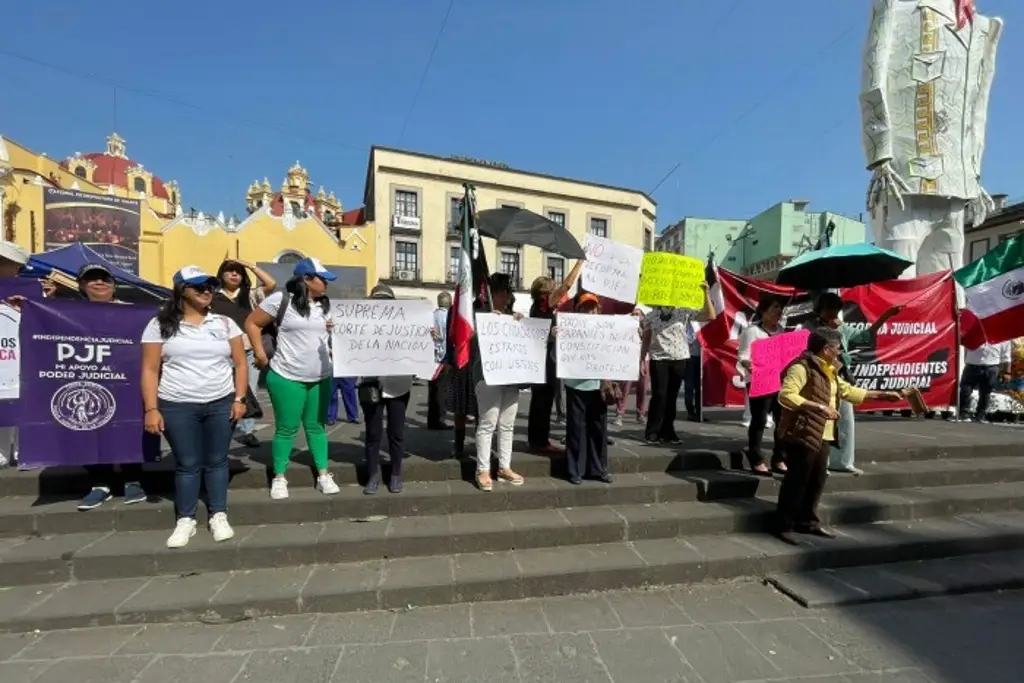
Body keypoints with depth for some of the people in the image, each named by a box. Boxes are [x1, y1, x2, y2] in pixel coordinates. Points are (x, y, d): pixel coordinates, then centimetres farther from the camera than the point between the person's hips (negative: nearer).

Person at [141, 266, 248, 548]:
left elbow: (240, 363, 6)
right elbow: (150, 370, -1)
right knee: (187, 464, 7)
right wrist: (151, 409, -7)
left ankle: (219, 516, 19)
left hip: (221, 404, 2)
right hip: (177, 407, -1)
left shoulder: (225, 323, 6)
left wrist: (239, 399, -2)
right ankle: (185, 520, 20)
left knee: (217, 461, 9)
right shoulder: (161, 325, 1)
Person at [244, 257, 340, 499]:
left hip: (321, 378, 5)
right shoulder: (281, 299, -9)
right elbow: (252, 323, -4)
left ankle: (323, 475, 21)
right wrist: (260, 354, -7)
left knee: (316, 426, 13)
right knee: (286, 429, 5)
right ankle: (279, 478, 21)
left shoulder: (326, 305, 8)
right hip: (287, 377, -5)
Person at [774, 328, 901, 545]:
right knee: (797, 480, -5)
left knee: (818, 480, 15)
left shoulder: (829, 371, 17)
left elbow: (848, 391, 28)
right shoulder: (801, 367, -15)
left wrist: (882, 395, 28)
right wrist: (818, 407, -26)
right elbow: (785, 395, -25)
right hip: (803, 435, -10)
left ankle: (807, 521, 29)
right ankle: (783, 526, 4)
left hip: (823, 436, 10)